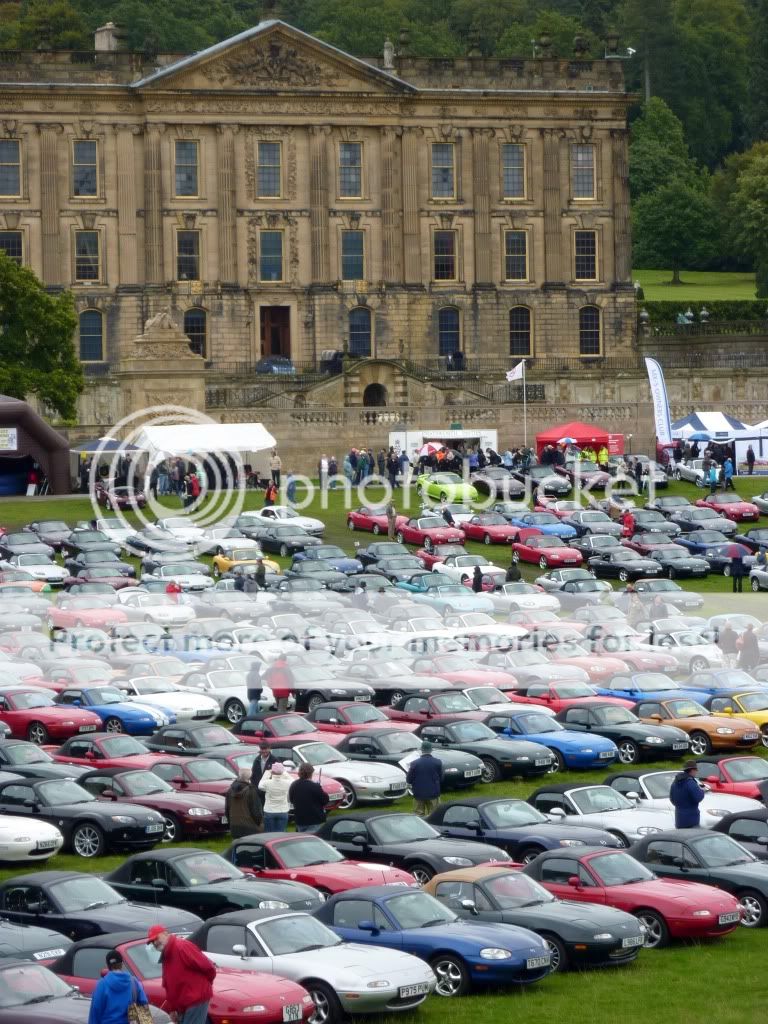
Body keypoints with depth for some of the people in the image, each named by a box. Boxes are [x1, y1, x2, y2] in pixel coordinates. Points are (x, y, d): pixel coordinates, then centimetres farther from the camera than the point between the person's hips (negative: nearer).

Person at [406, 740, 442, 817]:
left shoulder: (415, 763, -12)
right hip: (433, 793, 1)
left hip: (419, 793, -1)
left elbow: (409, 780, -6)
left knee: (419, 814, 9)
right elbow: (441, 778, 0)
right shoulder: (437, 762, -8)